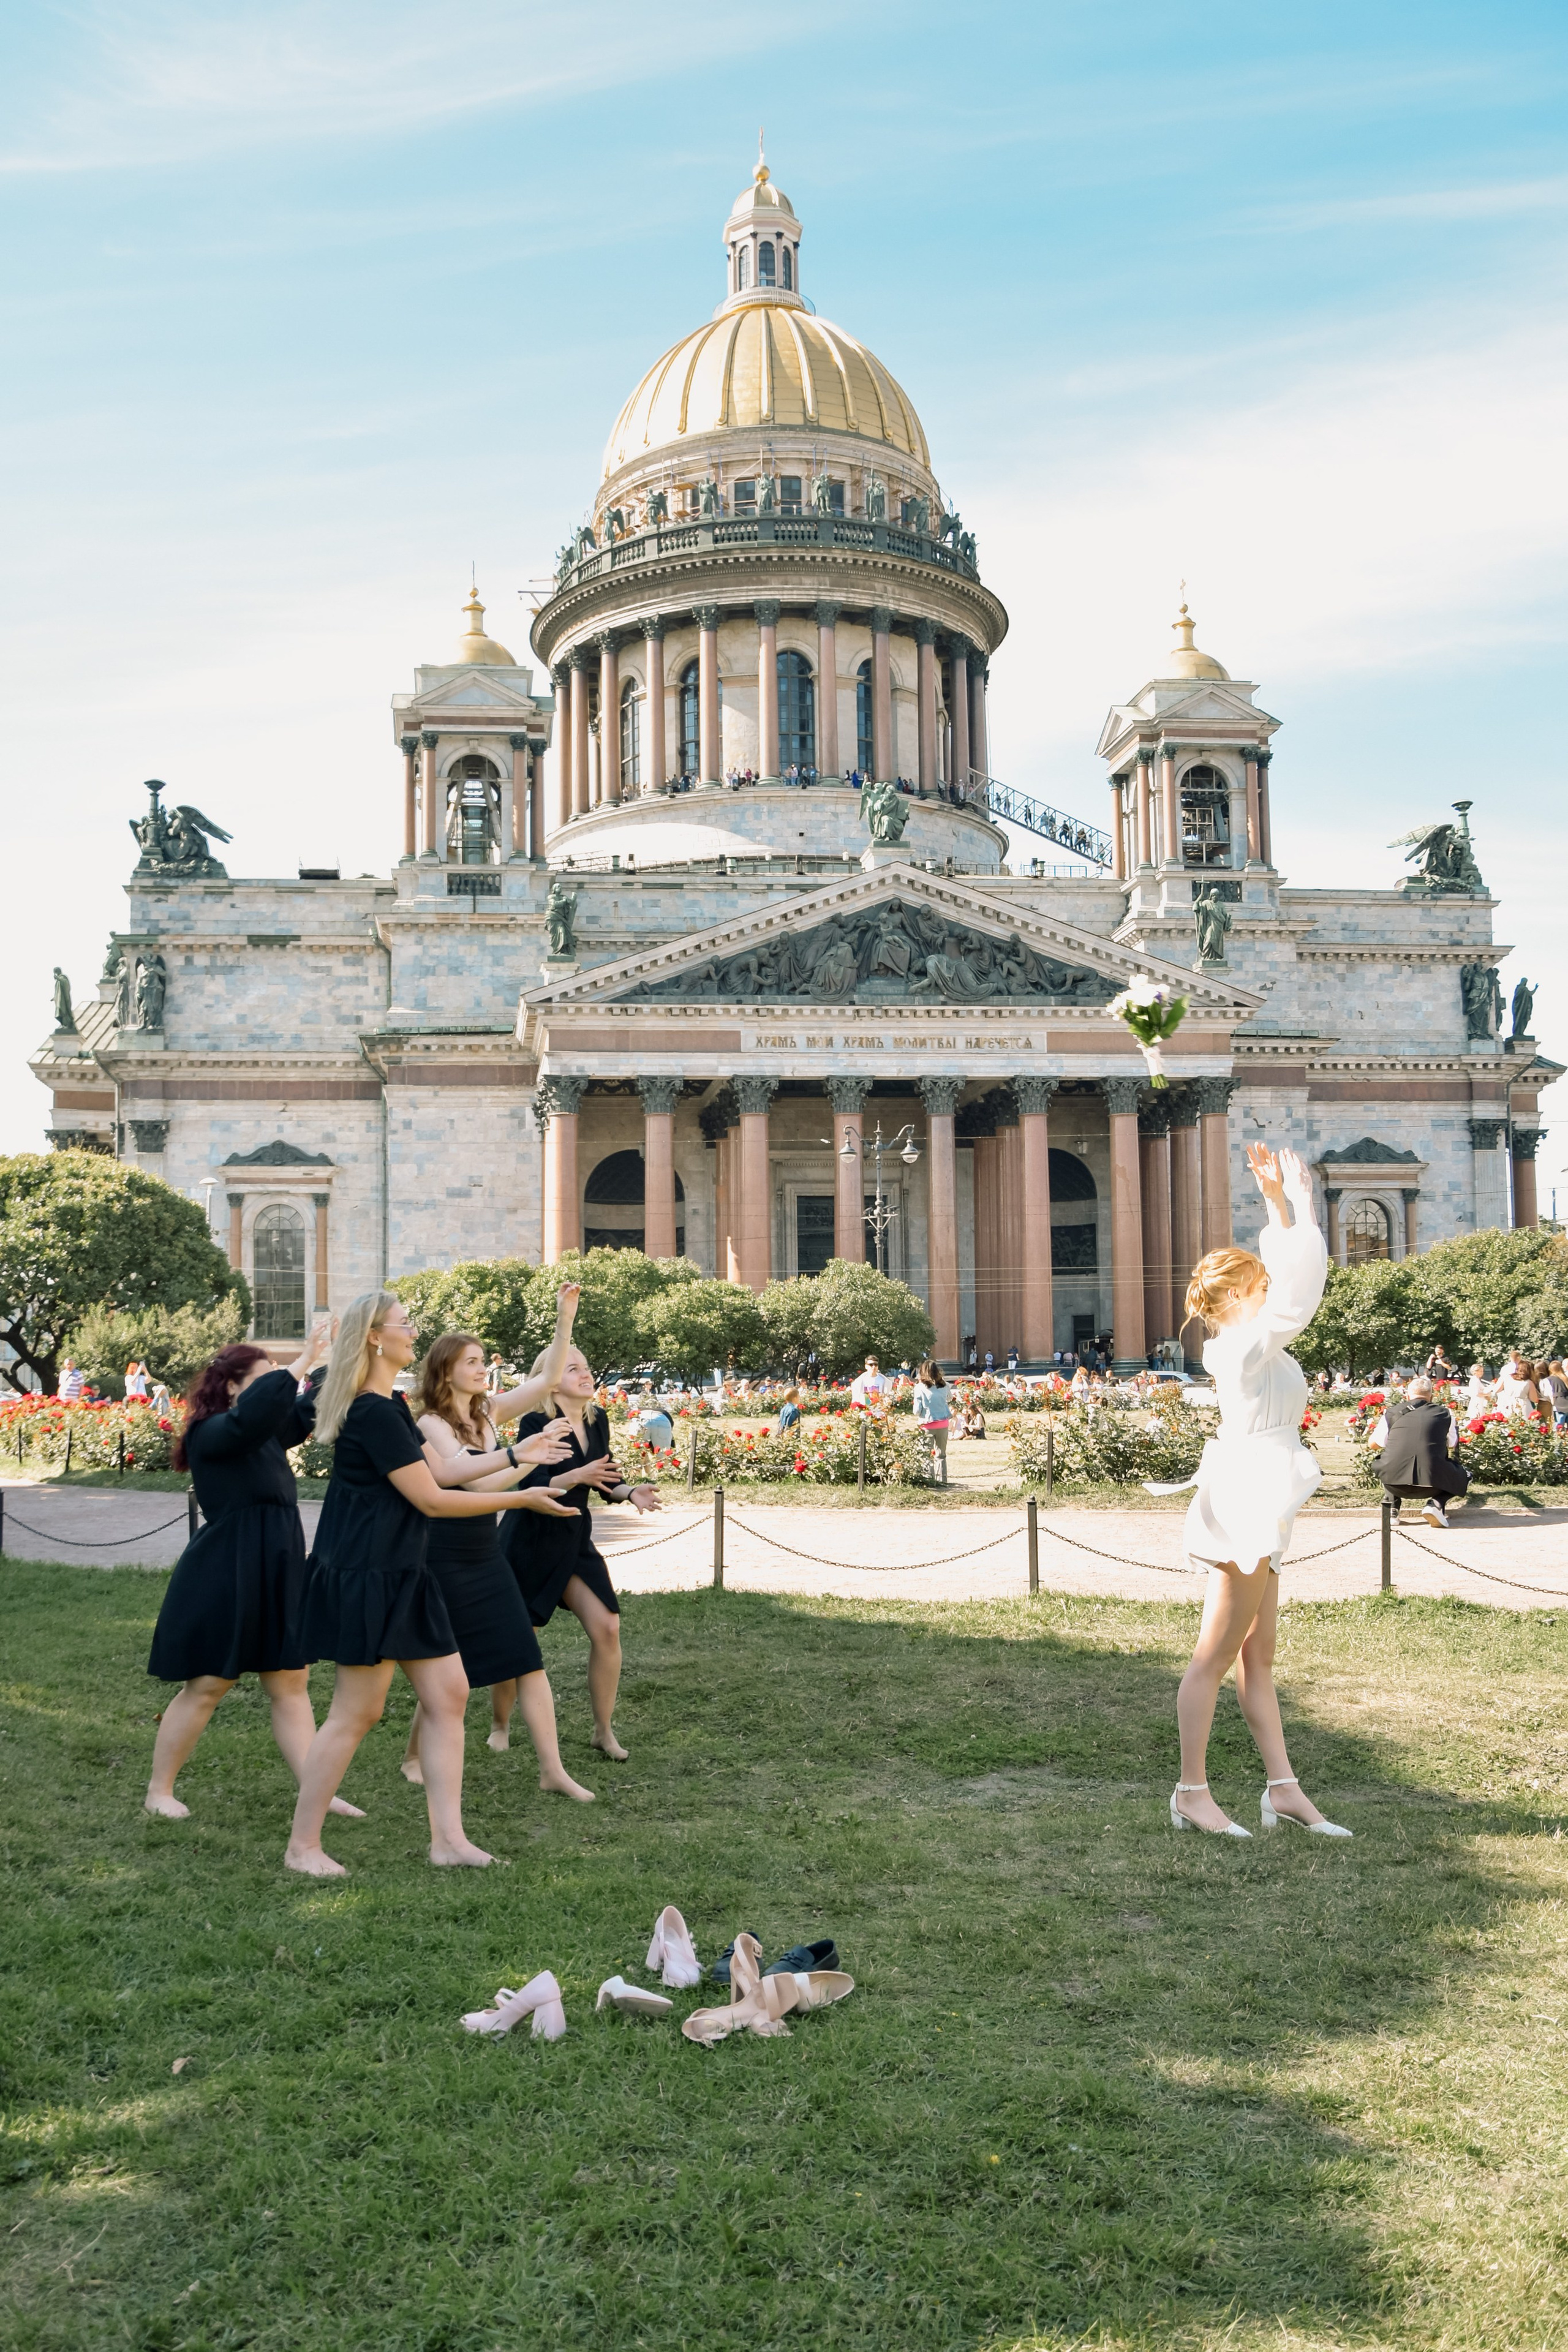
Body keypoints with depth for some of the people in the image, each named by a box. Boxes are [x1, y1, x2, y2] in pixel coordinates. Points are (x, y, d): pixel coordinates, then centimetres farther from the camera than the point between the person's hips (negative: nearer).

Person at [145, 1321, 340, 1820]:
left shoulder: (265, 1436, 13)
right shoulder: (211, 1433, -12)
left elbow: (305, 1410, 18)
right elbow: (251, 1413, -32)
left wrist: (333, 1364, 5)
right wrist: (301, 1363, -31)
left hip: (275, 1576, 8)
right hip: (223, 1577, -8)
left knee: (291, 1684, 6)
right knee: (206, 1686, 0)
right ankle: (159, 1790, 15)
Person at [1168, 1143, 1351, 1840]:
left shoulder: (1243, 1339, 11)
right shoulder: (1250, 1344, -14)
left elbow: (1286, 1278, 21)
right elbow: (1300, 1291, -20)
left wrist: (1277, 1202, 16)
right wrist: (1302, 1204, -14)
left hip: (1254, 1515, 10)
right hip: (1247, 1512, -10)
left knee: (1257, 1658, 11)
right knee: (1215, 1657, -4)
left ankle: (1283, 1787, 16)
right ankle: (1192, 1793, 2)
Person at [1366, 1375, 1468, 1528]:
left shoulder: (1391, 1412, 12)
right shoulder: (1445, 1414, 12)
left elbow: (1373, 1444, 21)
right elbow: (1453, 1445, 26)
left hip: (1394, 1483, 1)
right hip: (1432, 1483, -1)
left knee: (1380, 1464, 35)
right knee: (1463, 1475, 27)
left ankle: (1393, 1508, 14)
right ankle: (1436, 1503, 1)